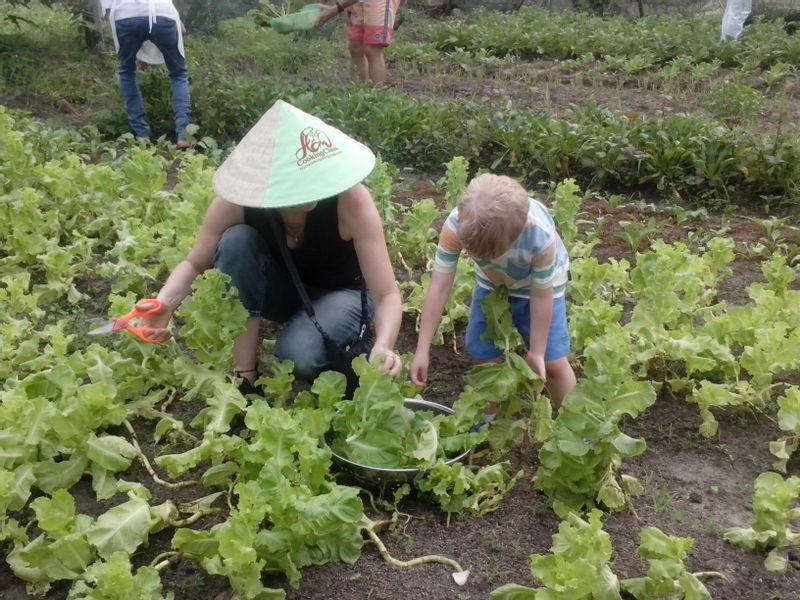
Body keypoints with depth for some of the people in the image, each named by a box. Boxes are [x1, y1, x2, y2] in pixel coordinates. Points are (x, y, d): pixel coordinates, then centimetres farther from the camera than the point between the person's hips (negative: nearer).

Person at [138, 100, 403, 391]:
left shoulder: (350, 200, -35)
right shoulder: (236, 202, -28)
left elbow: (387, 294, -32)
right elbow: (194, 263, -12)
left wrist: (383, 345, -53)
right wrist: (165, 302, -33)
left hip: (339, 292, -3)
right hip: (280, 288, 3)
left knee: (299, 355, -34)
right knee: (236, 240, -29)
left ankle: (350, 344, 3)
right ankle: (244, 373, -18)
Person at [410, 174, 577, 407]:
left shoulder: (541, 238, -42)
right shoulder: (456, 224, -38)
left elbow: (541, 296, -26)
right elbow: (439, 286, -31)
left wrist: (536, 352, -16)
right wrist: (422, 350, -29)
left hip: (539, 284, -2)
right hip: (491, 283, 3)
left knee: (552, 363, -5)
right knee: (482, 354, 5)